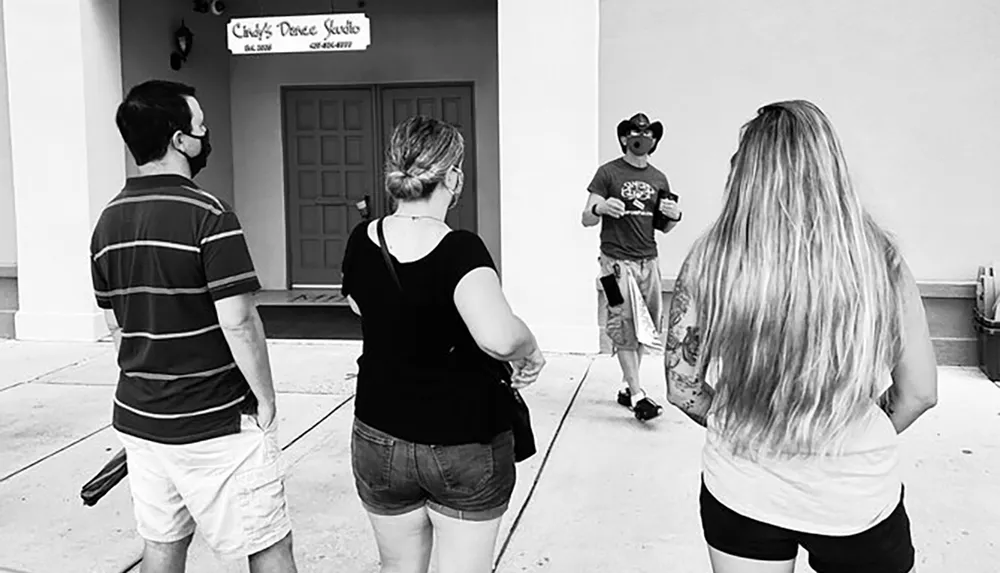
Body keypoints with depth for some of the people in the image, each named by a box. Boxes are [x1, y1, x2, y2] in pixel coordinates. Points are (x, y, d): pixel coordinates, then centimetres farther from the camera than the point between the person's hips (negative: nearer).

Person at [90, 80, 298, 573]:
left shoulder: (108, 221, 6)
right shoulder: (208, 216, -17)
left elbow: (115, 326, 12)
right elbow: (238, 322, -21)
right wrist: (266, 402, -10)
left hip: (138, 419, 7)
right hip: (218, 424, -7)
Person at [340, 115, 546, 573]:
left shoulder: (361, 242, -5)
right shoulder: (461, 251, -22)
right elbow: (497, 335, -39)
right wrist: (529, 351, -19)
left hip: (379, 438, 5)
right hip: (466, 446, -5)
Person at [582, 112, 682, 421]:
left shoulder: (658, 179, 14)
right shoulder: (608, 173, -2)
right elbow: (586, 219, -4)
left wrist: (674, 216, -2)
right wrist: (600, 208, -26)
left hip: (649, 261, 5)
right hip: (617, 261, -5)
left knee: (647, 327, 6)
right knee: (625, 328, -6)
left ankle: (627, 387, 18)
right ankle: (637, 395, -3)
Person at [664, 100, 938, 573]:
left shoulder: (709, 260, -14)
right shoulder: (877, 259, -13)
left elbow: (682, 388, -5)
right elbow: (919, 392, -4)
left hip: (740, 489, 1)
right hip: (857, 498, 0)